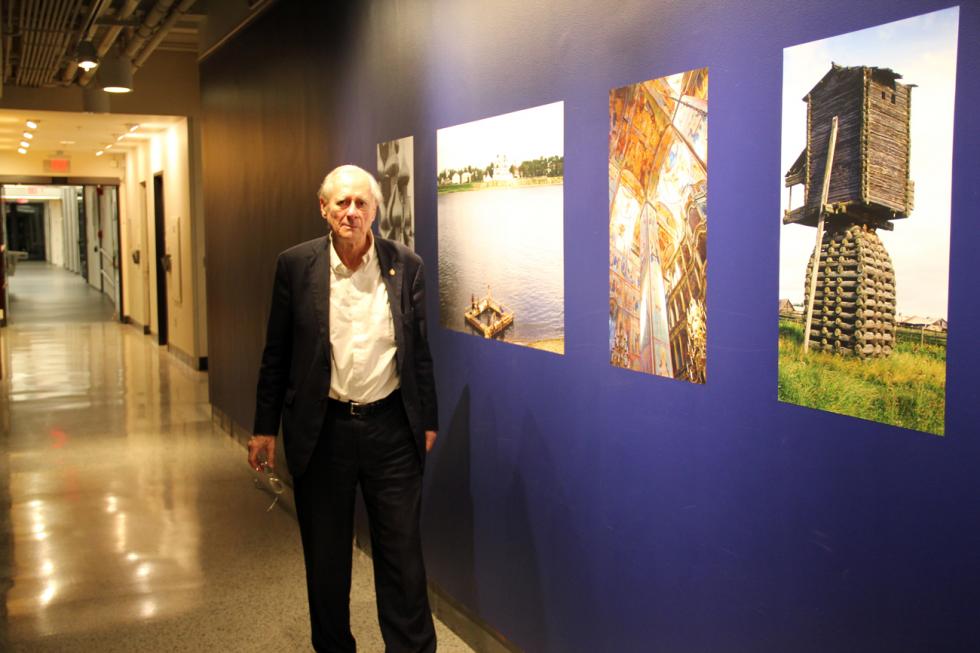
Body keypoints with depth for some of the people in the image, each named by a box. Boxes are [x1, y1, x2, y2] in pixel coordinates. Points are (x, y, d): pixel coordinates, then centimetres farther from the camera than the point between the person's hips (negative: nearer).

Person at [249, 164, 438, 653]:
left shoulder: (406, 265, -1)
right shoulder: (296, 265, -3)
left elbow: (419, 350, 6)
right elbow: (277, 353, 3)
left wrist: (427, 421, 9)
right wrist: (265, 427, 4)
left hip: (390, 426, 0)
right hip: (322, 429, 0)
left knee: (402, 555, 8)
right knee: (325, 557, 14)